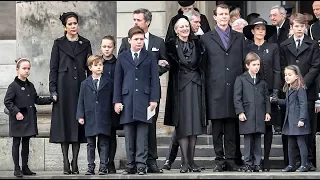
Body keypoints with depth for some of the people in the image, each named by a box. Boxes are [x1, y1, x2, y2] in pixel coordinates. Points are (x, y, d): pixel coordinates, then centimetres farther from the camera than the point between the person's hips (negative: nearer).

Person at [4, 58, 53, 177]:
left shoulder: (30, 86, 12)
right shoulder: (14, 86, -10)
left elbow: (37, 100, 19)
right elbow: (7, 101, -12)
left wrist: (50, 99, 10)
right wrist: (16, 112, -20)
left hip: (29, 120, 7)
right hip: (18, 119, -7)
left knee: (26, 144, 11)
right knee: (16, 144, 1)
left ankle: (25, 167, 17)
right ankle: (17, 169, 5)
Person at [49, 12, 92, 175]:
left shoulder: (85, 44, 10)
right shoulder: (59, 43, 5)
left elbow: (90, 67, 10)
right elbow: (53, 68, 2)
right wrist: (53, 90, -6)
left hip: (80, 86, 2)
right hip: (64, 86, -2)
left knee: (78, 122, 0)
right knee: (64, 123, -3)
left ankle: (75, 162, 3)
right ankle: (66, 163, 0)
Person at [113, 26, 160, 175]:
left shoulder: (150, 56, 9)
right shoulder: (122, 57, 12)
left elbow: (154, 79, 6)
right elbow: (118, 80, 10)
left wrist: (154, 99, -3)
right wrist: (117, 100, 2)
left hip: (144, 98, -1)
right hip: (127, 99, 1)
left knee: (142, 134, -4)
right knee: (129, 134, 2)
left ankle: (141, 165, -3)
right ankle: (130, 165, 6)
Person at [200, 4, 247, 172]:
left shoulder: (239, 37, 14)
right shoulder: (206, 38, 8)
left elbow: (245, 62, 13)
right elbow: (203, 65, 6)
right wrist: (205, 87, -1)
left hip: (235, 88, 2)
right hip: (215, 89, -1)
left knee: (232, 126, 2)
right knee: (217, 127, 0)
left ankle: (231, 159, 6)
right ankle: (219, 160, 5)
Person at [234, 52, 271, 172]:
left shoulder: (262, 81, 13)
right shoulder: (241, 79, 1)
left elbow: (266, 97, 15)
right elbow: (237, 97, -2)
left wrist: (268, 112, 7)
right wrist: (240, 112, -10)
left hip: (260, 116, 3)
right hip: (247, 115, -3)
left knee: (258, 140, 5)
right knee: (248, 140, -1)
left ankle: (257, 163, 9)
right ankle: (248, 164, 5)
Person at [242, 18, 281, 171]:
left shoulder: (273, 48, 7)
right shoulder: (246, 48, 6)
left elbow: (276, 71, 4)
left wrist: (275, 92, -5)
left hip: (268, 91, 0)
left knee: (268, 126, 2)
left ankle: (266, 161, 6)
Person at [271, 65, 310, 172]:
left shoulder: (300, 89, -14)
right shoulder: (288, 89, 14)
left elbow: (303, 104, -18)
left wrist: (302, 119, -22)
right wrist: (276, 101, 18)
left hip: (298, 121, -9)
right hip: (290, 121, 9)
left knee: (301, 142, -5)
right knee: (290, 144, 12)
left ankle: (304, 165, 0)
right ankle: (291, 165, 19)